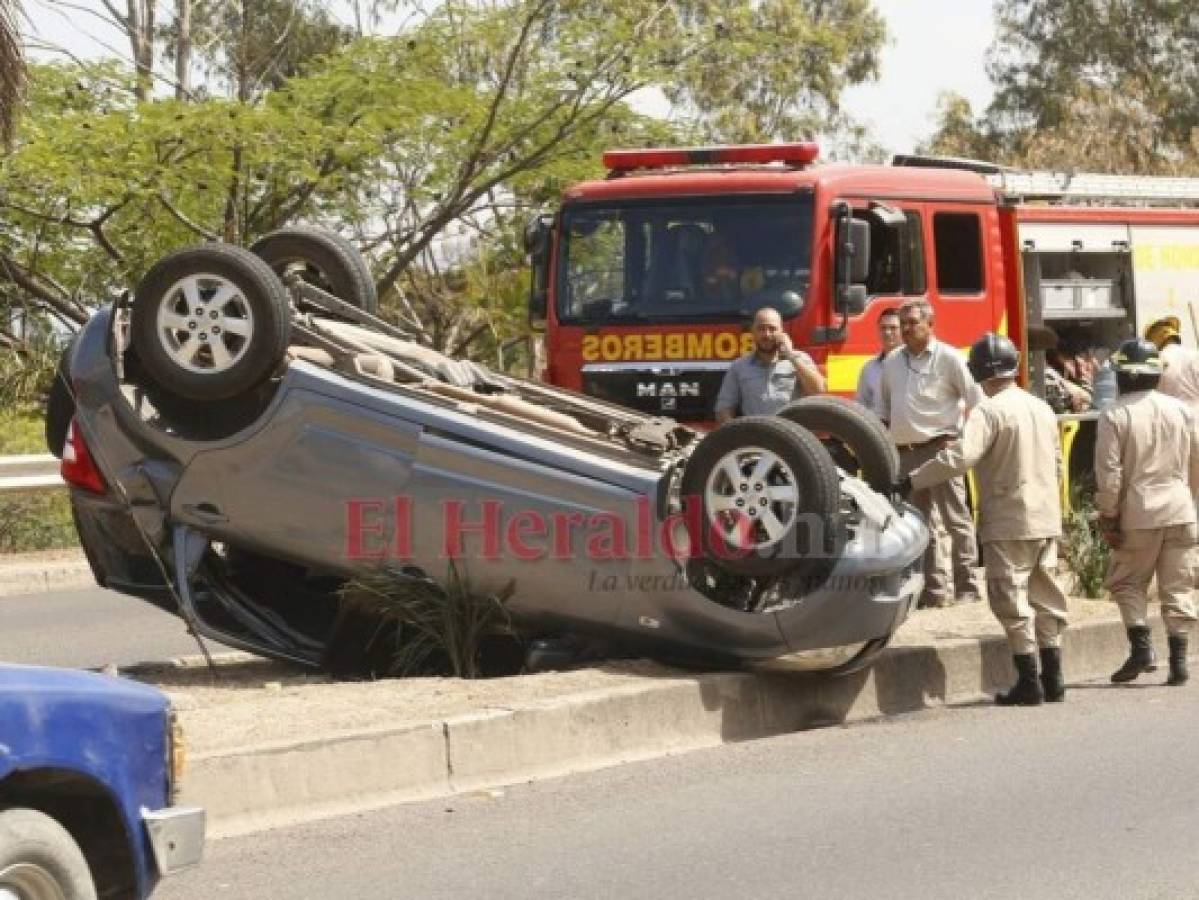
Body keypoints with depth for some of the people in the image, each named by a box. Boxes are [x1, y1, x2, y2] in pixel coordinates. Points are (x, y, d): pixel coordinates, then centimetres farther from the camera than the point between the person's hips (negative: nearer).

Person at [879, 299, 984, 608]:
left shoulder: (948, 358, -3)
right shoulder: (892, 361, 14)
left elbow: (977, 401, -4)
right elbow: (884, 407, 24)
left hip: (940, 449, -6)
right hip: (904, 452, 6)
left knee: (956, 520, -5)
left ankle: (967, 586, -3)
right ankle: (932, 589, 11)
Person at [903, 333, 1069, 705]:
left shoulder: (990, 411, -14)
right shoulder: (1042, 409, 12)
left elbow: (959, 457, -25)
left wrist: (911, 481, -22)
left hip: (1008, 523, -7)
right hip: (1047, 519, 7)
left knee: (1012, 601, -2)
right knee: (1045, 596, 14)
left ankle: (1028, 683, -3)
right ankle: (1052, 678, 16)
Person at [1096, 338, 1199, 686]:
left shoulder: (1114, 416, -8)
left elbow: (1109, 472, -11)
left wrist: (1108, 516, -3)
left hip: (1139, 514, -3)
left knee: (1126, 582, 11)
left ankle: (1142, 645, -5)